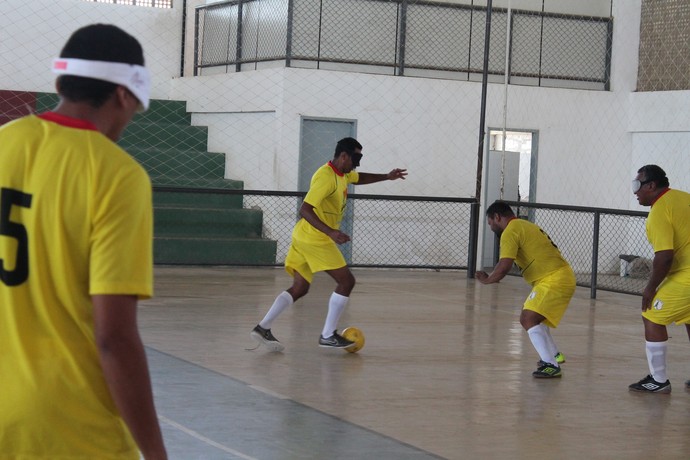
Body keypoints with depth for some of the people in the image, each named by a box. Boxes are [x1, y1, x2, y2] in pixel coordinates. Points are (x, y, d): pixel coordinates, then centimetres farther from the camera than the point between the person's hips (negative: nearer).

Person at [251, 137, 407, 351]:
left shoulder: (343, 174, 12)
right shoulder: (326, 177, -20)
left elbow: (359, 178, 37)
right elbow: (305, 210, -27)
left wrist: (386, 177, 30)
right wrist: (331, 232, -35)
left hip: (303, 237, 10)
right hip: (315, 239, -10)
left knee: (300, 288, 10)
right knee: (346, 281, -4)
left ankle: (263, 328, 2)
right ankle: (328, 335, 0)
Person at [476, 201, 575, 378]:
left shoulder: (510, 232, -11)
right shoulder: (525, 226, 20)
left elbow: (503, 267, -19)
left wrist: (487, 280, -2)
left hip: (554, 279, -10)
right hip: (563, 276, 10)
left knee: (528, 319, -17)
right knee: (534, 317, 26)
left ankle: (551, 365, -24)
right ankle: (554, 355, 40)